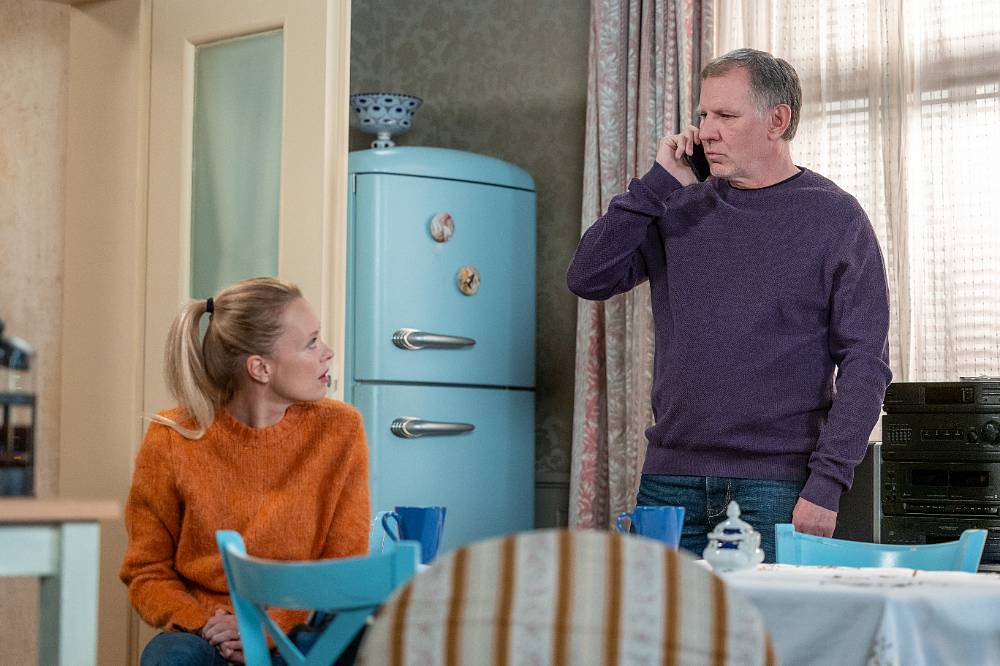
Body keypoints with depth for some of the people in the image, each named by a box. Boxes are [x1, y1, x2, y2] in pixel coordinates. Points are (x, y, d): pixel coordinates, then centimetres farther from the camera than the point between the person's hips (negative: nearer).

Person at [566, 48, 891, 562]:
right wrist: (659, 184, -3)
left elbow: (864, 363, -4)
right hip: (670, 479, 3)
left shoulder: (834, 217, 0)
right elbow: (588, 279, 1)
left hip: (778, 484, -3)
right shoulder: (681, 208, 11)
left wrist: (826, 483, -13)